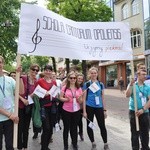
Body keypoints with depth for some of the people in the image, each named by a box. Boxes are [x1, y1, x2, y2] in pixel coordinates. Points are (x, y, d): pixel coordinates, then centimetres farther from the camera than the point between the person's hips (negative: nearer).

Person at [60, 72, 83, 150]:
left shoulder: (79, 88, 2)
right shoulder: (65, 87, -5)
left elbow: (80, 102, 5)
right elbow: (60, 98, 0)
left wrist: (79, 98, -17)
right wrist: (65, 99, -19)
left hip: (76, 111, 2)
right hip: (66, 111, -2)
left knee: (74, 128, 10)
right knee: (66, 128, 8)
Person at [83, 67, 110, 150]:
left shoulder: (101, 84, 6)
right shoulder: (87, 84, 0)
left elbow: (103, 98, 10)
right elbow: (84, 98, -1)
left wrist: (105, 110, 6)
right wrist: (84, 111, -6)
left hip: (99, 107, 1)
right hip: (89, 107, -1)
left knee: (102, 126, 4)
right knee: (89, 126, 8)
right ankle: (93, 143, 26)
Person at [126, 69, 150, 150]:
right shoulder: (132, 85, 1)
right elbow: (127, 95, -14)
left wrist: (143, 109, -16)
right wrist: (131, 84, -24)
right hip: (134, 112, -2)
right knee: (135, 133, 4)